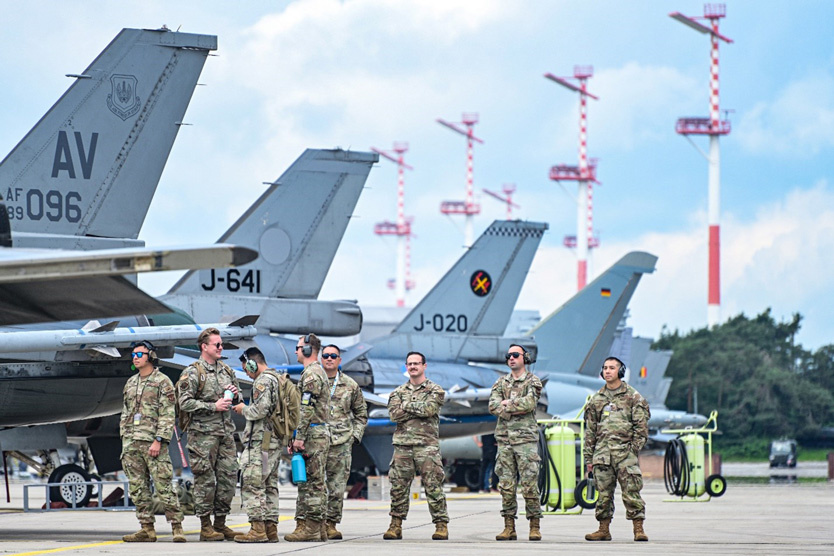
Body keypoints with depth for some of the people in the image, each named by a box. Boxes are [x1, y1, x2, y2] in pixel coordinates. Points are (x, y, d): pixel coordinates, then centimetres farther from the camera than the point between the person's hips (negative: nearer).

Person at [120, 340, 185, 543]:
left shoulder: (163, 382, -2)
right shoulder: (130, 383, 18)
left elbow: (167, 415, -8)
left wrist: (158, 441, -16)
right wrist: (124, 440, 13)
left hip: (153, 442, -7)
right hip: (131, 443, 7)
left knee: (164, 486, -9)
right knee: (138, 488, 5)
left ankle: (177, 526, -7)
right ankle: (147, 529, 8)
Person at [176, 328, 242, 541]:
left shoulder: (226, 371, 15)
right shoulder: (192, 373, -6)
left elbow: (237, 401, 24)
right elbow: (185, 403, -14)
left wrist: (235, 395, -1)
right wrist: (213, 406, -18)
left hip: (226, 431, 6)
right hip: (202, 433, -6)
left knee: (228, 476, 5)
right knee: (205, 479, -4)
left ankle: (220, 523, 14)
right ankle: (205, 526, 1)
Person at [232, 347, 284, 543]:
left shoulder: (263, 381, -12)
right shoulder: (279, 379, 19)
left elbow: (261, 410, -21)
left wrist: (244, 409, -3)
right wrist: (247, 410, 18)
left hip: (260, 440, -10)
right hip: (275, 440, 10)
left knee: (252, 484, -9)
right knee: (269, 485, 11)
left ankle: (257, 529, -14)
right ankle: (271, 527, 11)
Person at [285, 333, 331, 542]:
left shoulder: (311, 374, -13)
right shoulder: (318, 372, 21)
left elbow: (307, 409, -20)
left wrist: (300, 437, -19)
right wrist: (299, 437, 24)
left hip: (312, 435, -11)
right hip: (320, 434, 11)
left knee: (313, 482, -10)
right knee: (313, 483, 11)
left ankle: (311, 528, -10)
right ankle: (318, 528, 12)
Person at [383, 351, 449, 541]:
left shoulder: (435, 390, 6)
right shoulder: (399, 392, 15)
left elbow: (429, 409, -13)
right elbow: (394, 414, -2)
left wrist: (407, 405, -4)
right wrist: (418, 409, -6)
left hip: (427, 444, -3)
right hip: (402, 444, 3)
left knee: (433, 486, -5)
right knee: (398, 486, 2)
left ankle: (441, 525, -2)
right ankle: (396, 525, 8)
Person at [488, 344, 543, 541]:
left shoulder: (533, 382, 4)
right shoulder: (501, 383, 16)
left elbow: (529, 403, -14)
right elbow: (493, 406, 1)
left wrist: (507, 404, -5)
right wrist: (517, 408, -11)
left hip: (526, 438, -4)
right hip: (504, 437, 4)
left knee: (529, 483, -7)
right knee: (506, 484, 2)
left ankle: (535, 526, -3)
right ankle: (509, 527, 6)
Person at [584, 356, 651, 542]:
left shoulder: (633, 397, 4)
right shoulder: (596, 399, 16)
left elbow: (641, 426, 1)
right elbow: (590, 430, 17)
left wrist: (634, 449, -9)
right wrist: (589, 457, 11)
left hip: (625, 452, -4)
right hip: (602, 453, 4)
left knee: (631, 492, -8)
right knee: (604, 493, 5)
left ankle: (639, 530, -6)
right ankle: (604, 530, 11)